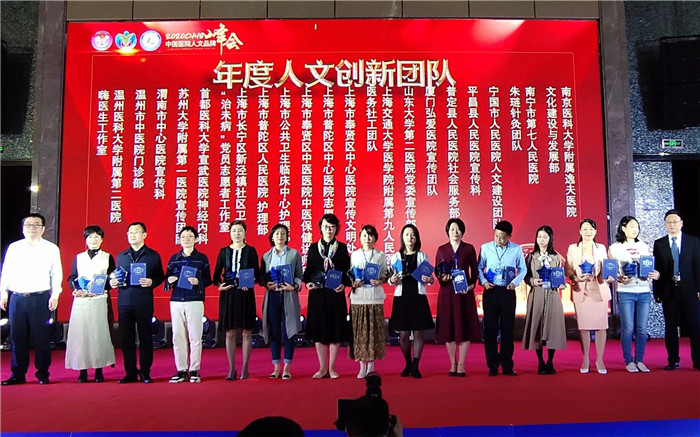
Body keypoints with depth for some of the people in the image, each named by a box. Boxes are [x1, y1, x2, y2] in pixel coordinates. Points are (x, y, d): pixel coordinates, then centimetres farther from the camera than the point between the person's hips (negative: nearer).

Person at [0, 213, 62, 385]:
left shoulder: (51, 249, 4)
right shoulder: (14, 247, 11)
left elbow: (56, 274, 4)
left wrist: (55, 295, -3)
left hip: (40, 298, -2)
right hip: (17, 298, 3)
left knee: (41, 338, 0)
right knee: (17, 337, 6)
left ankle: (42, 374, 10)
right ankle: (18, 374, 17)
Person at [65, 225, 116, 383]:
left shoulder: (107, 257, 10)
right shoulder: (78, 258, 15)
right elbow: (71, 278, 13)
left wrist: (104, 288, -12)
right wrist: (75, 289, -6)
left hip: (100, 300, -1)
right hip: (81, 301, 2)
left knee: (99, 333, -3)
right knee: (81, 334, -2)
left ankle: (99, 371, 3)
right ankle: (82, 371, 5)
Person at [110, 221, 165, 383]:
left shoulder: (153, 255, 6)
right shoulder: (121, 256, 17)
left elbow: (160, 277, 5)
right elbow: (116, 277, 21)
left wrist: (151, 282, -15)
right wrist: (113, 282, -1)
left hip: (144, 302, -3)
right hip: (124, 302, 3)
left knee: (145, 338, 2)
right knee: (126, 339, 4)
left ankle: (145, 373, 11)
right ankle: (130, 372, 14)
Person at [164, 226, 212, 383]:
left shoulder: (202, 258, 6)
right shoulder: (173, 259, 14)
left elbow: (208, 280, 4)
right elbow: (167, 279, 15)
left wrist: (198, 282, -15)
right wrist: (170, 281, -6)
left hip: (195, 301, -3)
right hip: (176, 301, 3)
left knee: (195, 337, -2)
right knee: (178, 337, 2)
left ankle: (194, 370, 7)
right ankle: (181, 370, 11)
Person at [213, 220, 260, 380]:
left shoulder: (250, 251, 5)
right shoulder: (224, 252, 9)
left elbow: (257, 273, 3)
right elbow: (216, 274, 9)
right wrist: (219, 284, -10)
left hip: (246, 294, -1)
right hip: (228, 294, 1)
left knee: (246, 332, 1)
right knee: (230, 332, 3)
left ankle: (245, 369, 11)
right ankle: (232, 369, 11)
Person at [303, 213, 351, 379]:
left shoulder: (342, 248, 5)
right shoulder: (313, 248, 8)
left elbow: (347, 270, 3)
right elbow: (308, 270, 9)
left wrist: (343, 284, -15)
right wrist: (307, 282, -9)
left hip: (336, 293, -1)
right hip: (317, 294, 1)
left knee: (335, 330, 2)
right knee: (318, 330, 3)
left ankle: (331, 368, 14)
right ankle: (322, 368, 15)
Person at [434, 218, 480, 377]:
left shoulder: (469, 249, 5)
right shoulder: (441, 249, 7)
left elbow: (475, 270, 6)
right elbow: (436, 271, 9)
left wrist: (472, 285, -10)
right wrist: (442, 277, -12)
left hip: (464, 292, -1)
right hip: (447, 292, 1)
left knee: (464, 326, 0)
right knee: (448, 327, 3)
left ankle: (461, 364, 8)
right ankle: (452, 364, 14)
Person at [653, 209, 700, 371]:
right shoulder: (659, 244, 7)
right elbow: (657, 269, 5)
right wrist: (657, 291, 0)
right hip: (669, 291, 1)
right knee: (670, 327, 5)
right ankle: (673, 361, 13)